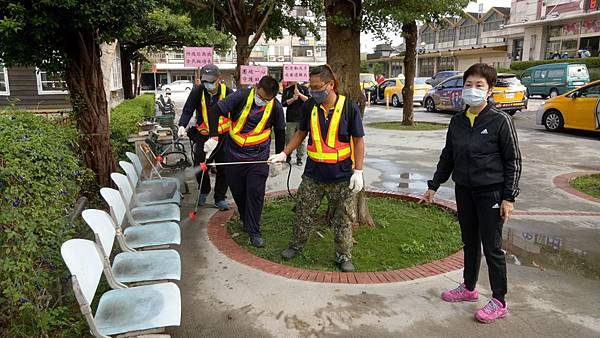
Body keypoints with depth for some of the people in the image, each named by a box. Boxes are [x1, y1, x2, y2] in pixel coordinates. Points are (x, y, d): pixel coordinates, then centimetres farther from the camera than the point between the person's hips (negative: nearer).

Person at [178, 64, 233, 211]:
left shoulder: (228, 93, -11)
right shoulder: (197, 91, -11)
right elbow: (187, 110, -11)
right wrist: (182, 125, -28)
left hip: (223, 136, 0)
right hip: (203, 136, 1)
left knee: (223, 168, 4)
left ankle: (220, 198, 21)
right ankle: (204, 191, 33)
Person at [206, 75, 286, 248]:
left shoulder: (276, 107, -9)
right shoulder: (242, 96, -15)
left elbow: (280, 133, 6)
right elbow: (214, 111, -16)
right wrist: (213, 137, -25)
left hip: (258, 157, -1)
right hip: (233, 154, 1)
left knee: (255, 192, -3)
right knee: (238, 191, 12)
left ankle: (253, 231, 11)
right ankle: (246, 220, 37)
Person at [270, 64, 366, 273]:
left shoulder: (349, 107, -11)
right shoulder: (310, 106, -1)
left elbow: (358, 140, -6)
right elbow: (301, 133, 13)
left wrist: (358, 171, -10)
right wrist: (284, 154, 5)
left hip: (341, 175, -3)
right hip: (313, 173, 3)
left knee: (343, 218, 10)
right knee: (303, 212, 14)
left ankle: (344, 256, 26)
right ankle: (296, 245, 36)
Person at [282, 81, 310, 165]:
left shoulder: (303, 88, 7)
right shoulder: (287, 90, 8)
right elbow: (283, 103, 0)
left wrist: (299, 94, -14)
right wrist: (293, 99, -14)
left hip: (302, 118, 0)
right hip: (290, 119, 0)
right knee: (289, 139, 1)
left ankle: (299, 157, 12)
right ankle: (288, 156, 16)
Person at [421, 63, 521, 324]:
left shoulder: (500, 121, -11)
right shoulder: (457, 121, 4)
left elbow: (513, 161, -8)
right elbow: (447, 156, 12)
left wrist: (508, 197, -11)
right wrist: (433, 187, 13)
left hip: (491, 193, -5)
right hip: (463, 190, 5)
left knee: (492, 247, 2)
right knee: (469, 242, 17)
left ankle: (499, 302, 17)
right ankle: (468, 288, 34)